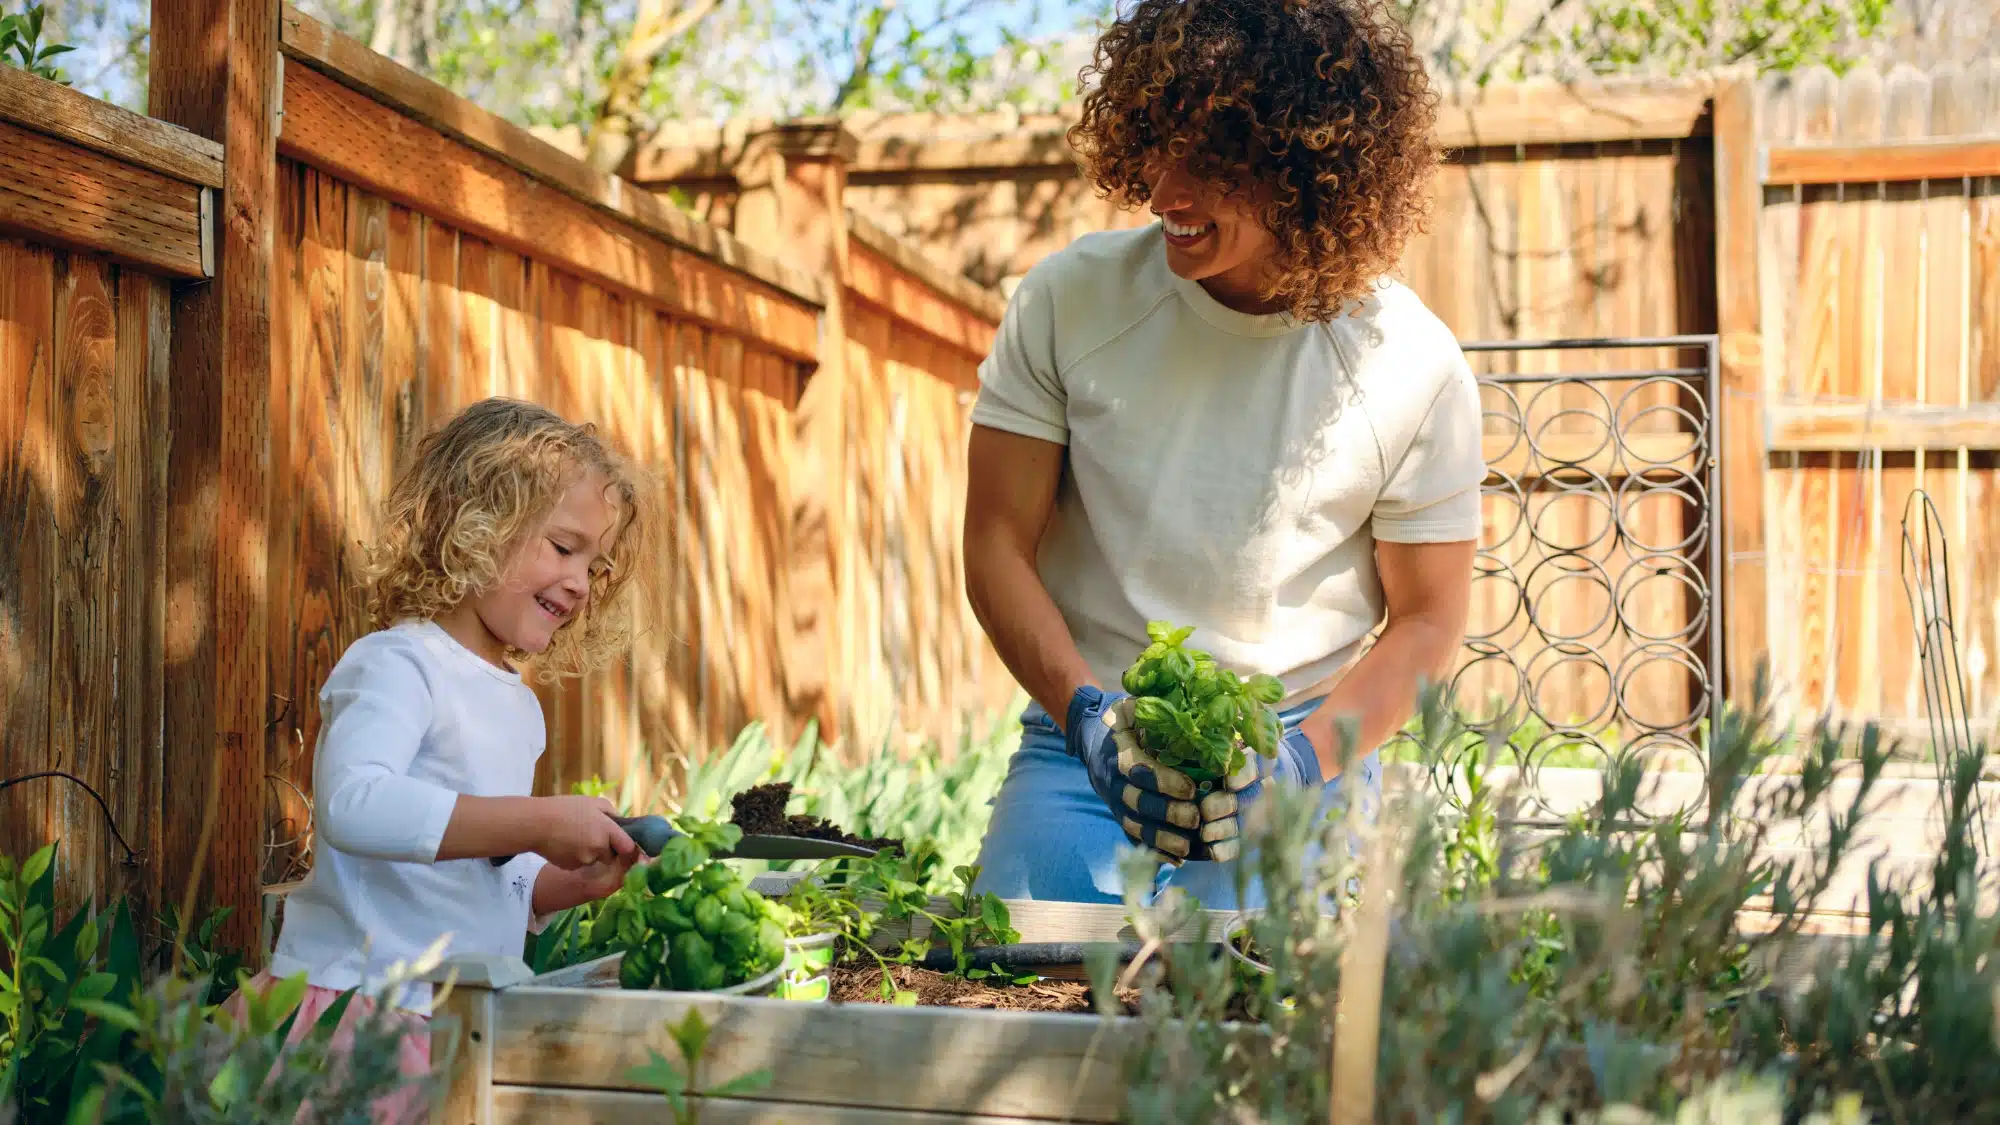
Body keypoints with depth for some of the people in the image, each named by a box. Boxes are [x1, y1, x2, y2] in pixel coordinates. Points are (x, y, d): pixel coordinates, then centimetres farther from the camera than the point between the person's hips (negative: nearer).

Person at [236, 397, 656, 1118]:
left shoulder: (521, 706, 17)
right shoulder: (397, 664, -9)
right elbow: (353, 806, -29)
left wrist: (584, 879, 5)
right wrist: (539, 824, -27)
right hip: (356, 1002, -8)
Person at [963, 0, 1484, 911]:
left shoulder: (1414, 368, -8)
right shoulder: (1068, 300, -4)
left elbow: (1426, 618, 2)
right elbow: (998, 546, -1)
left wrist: (1302, 759, -15)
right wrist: (1091, 714, -16)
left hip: (1308, 744, -1)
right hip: (1084, 735, 1)